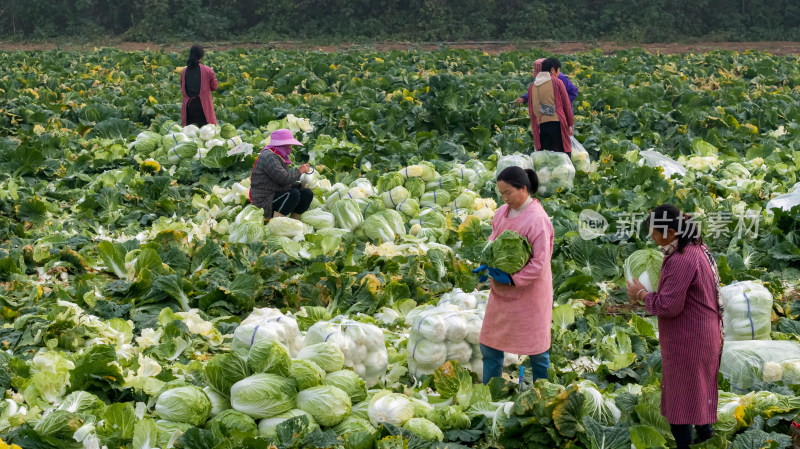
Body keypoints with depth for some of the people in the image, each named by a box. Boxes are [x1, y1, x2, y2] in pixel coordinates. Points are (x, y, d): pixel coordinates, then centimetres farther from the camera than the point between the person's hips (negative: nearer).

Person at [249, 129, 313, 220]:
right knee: (293, 194, -30)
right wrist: (299, 171, -11)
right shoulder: (269, 157, -17)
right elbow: (284, 178, -26)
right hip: (264, 201, -10)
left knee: (307, 194, -1)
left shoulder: (279, 157, 17)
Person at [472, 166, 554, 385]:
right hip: (501, 292, 7)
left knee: (536, 347, 8)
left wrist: (512, 279, -22)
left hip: (528, 292, -7)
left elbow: (539, 263, -21)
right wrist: (487, 263, -4)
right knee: (490, 345, 13)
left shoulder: (537, 220, -21)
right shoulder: (502, 213, 2)